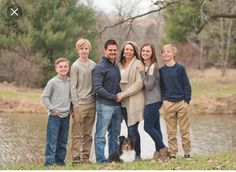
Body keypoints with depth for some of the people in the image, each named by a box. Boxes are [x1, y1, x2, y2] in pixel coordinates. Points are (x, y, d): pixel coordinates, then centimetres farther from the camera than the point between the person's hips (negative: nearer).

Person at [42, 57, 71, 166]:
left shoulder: (70, 82, 7)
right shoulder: (53, 82, -8)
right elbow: (44, 96, -7)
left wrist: (71, 108, 9)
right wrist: (51, 109, -11)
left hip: (66, 116, 5)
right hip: (54, 116, -5)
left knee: (63, 141, 11)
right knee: (52, 140, -7)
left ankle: (60, 160, 19)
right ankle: (49, 162, -6)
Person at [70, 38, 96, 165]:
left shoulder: (93, 65, 11)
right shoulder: (76, 66, -3)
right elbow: (73, 87, -5)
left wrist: (96, 101, 7)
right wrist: (76, 104, -11)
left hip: (92, 103, 5)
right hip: (80, 104, -5)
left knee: (88, 134, 7)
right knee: (77, 134, -4)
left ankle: (86, 158, 12)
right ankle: (76, 159, -3)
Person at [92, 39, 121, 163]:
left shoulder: (116, 67, 15)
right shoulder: (100, 67, -9)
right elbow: (97, 88, -16)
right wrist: (113, 97, -15)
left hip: (117, 105, 8)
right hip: (105, 105, -8)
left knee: (115, 134, 12)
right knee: (101, 134, -4)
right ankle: (101, 160, -1)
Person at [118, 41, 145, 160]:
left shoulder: (138, 64, -5)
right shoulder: (120, 65, 14)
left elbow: (139, 84, -12)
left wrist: (124, 94, -13)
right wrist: (119, 94, 3)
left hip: (134, 101, -6)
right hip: (123, 102, 6)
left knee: (133, 129, -9)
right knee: (129, 129, 8)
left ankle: (137, 155, 1)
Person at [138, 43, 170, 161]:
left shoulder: (153, 66, -14)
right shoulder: (144, 66, 13)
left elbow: (149, 86, -16)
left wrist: (142, 73, -13)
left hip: (153, 101, -9)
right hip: (150, 101, 9)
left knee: (148, 127, -6)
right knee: (155, 127, 9)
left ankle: (163, 149, 1)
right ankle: (159, 151, 12)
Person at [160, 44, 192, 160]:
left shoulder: (180, 68, 0)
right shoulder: (161, 70, 8)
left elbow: (187, 85, 0)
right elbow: (161, 86, 13)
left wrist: (187, 100, -6)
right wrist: (163, 99, 0)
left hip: (181, 103, -2)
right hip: (168, 103, 2)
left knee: (185, 130, 2)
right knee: (171, 131, 5)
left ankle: (187, 153, 8)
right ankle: (172, 153, 10)